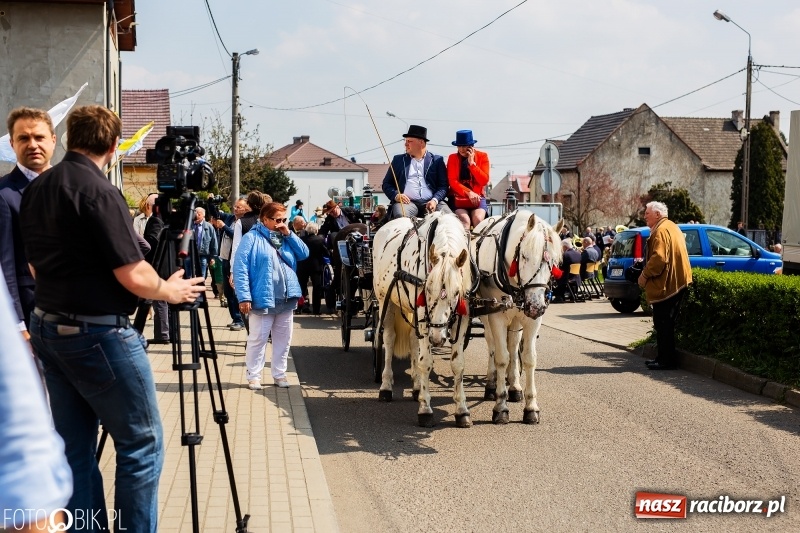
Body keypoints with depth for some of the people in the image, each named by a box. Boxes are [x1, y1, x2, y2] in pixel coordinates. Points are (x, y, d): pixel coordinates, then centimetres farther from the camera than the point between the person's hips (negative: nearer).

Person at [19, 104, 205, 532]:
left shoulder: (35, 190, 9)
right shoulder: (97, 190, -17)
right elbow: (132, 277, -19)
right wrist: (171, 291, -1)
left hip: (48, 328, 9)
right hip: (98, 333, -9)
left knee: (75, 450, 12)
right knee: (141, 444, 1)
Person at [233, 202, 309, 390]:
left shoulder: (285, 238, 13)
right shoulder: (252, 238, -8)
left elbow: (304, 253, 7)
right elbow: (240, 269, -13)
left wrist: (289, 234, -2)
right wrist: (244, 297, -19)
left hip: (287, 300, 6)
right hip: (263, 299, -6)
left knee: (283, 339, 12)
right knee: (258, 339, 0)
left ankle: (279, 374, 23)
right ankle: (253, 376, 9)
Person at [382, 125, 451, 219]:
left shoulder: (437, 160, 15)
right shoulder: (398, 160, 20)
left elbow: (443, 185, 8)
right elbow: (386, 184, 17)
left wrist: (435, 200, -12)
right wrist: (396, 195, -4)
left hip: (430, 203, 0)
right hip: (407, 201, 0)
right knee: (401, 216, -35)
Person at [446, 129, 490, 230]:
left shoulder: (482, 156, 6)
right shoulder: (452, 158, 7)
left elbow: (484, 181, -2)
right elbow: (452, 181, -3)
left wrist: (472, 163, -10)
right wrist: (469, 192, -18)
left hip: (477, 197, 1)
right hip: (458, 197, 0)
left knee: (478, 220, -28)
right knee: (465, 221, -28)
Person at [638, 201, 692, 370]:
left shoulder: (661, 231, -15)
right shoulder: (673, 228, 19)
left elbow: (659, 258, -26)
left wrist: (645, 275, -15)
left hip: (665, 285, -11)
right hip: (677, 283, 11)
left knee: (663, 323, -6)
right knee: (666, 323, 15)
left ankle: (666, 360, -3)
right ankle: (664, 357, 21)